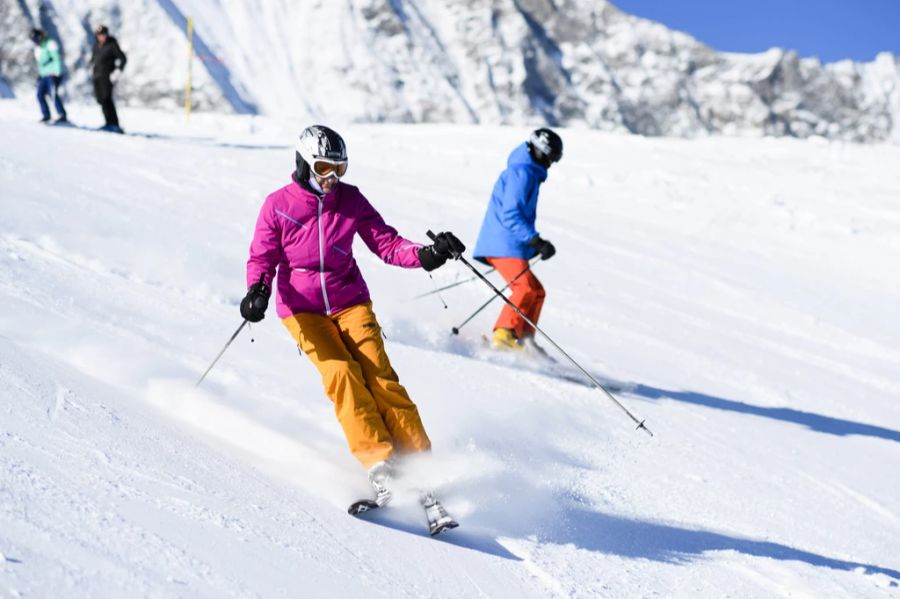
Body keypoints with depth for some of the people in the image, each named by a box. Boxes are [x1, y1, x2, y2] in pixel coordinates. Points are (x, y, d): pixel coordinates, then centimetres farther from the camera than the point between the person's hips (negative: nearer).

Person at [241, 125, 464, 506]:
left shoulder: (351, 199, 1)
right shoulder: (278, 206, -4)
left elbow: (385, 242, -2)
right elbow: (262, 258, -2)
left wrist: (427, 255, -19)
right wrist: (258, 291, -23)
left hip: (350, 302, 2)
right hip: (302, 309, -2)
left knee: (379, 376, -15)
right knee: (341, 372, -24)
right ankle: (378, 462, -27)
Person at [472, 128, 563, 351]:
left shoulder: (528, 174, 24)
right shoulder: (521, 173, -9)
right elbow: (510, 214, -20)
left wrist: (537, 244, 21)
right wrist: (536, 241, -25)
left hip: (509, 245, 11)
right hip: (504, 245, -11)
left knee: (536, 291, 13)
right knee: (526, 288, -23)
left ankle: (523, 340, 11)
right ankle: (505, 333, -31)